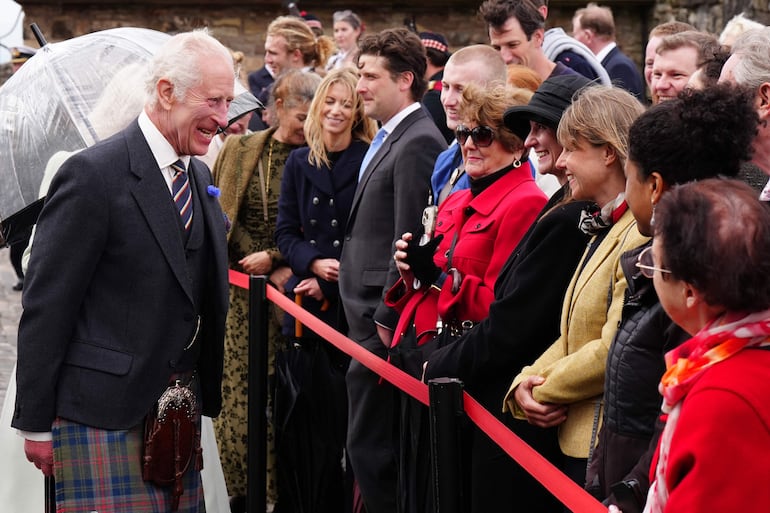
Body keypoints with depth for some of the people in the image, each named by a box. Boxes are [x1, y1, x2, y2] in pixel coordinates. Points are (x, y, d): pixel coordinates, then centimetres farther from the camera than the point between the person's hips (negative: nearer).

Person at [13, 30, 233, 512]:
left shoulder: (199, 176, 13)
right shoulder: (93, 175, -12)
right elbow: (47, 306, -12)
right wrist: (36, 424, -11)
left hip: (178, 408, 8)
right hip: (105, 413, -7)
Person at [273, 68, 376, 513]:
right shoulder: (299, 163, 12)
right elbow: (286, 231, 10)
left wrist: (335, 279, -10)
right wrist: (315, 264, -8)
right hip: (307, 299, 3)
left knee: (350, 404, -3)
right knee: (309, 402, 0)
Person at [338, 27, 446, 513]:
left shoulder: (417, 143, -16)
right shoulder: (390, 138, 15)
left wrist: (386, 320, -17)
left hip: (382, 323, -10)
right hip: (370, 314, 10)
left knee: (370, 444, -5)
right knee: (372, 444, 15)